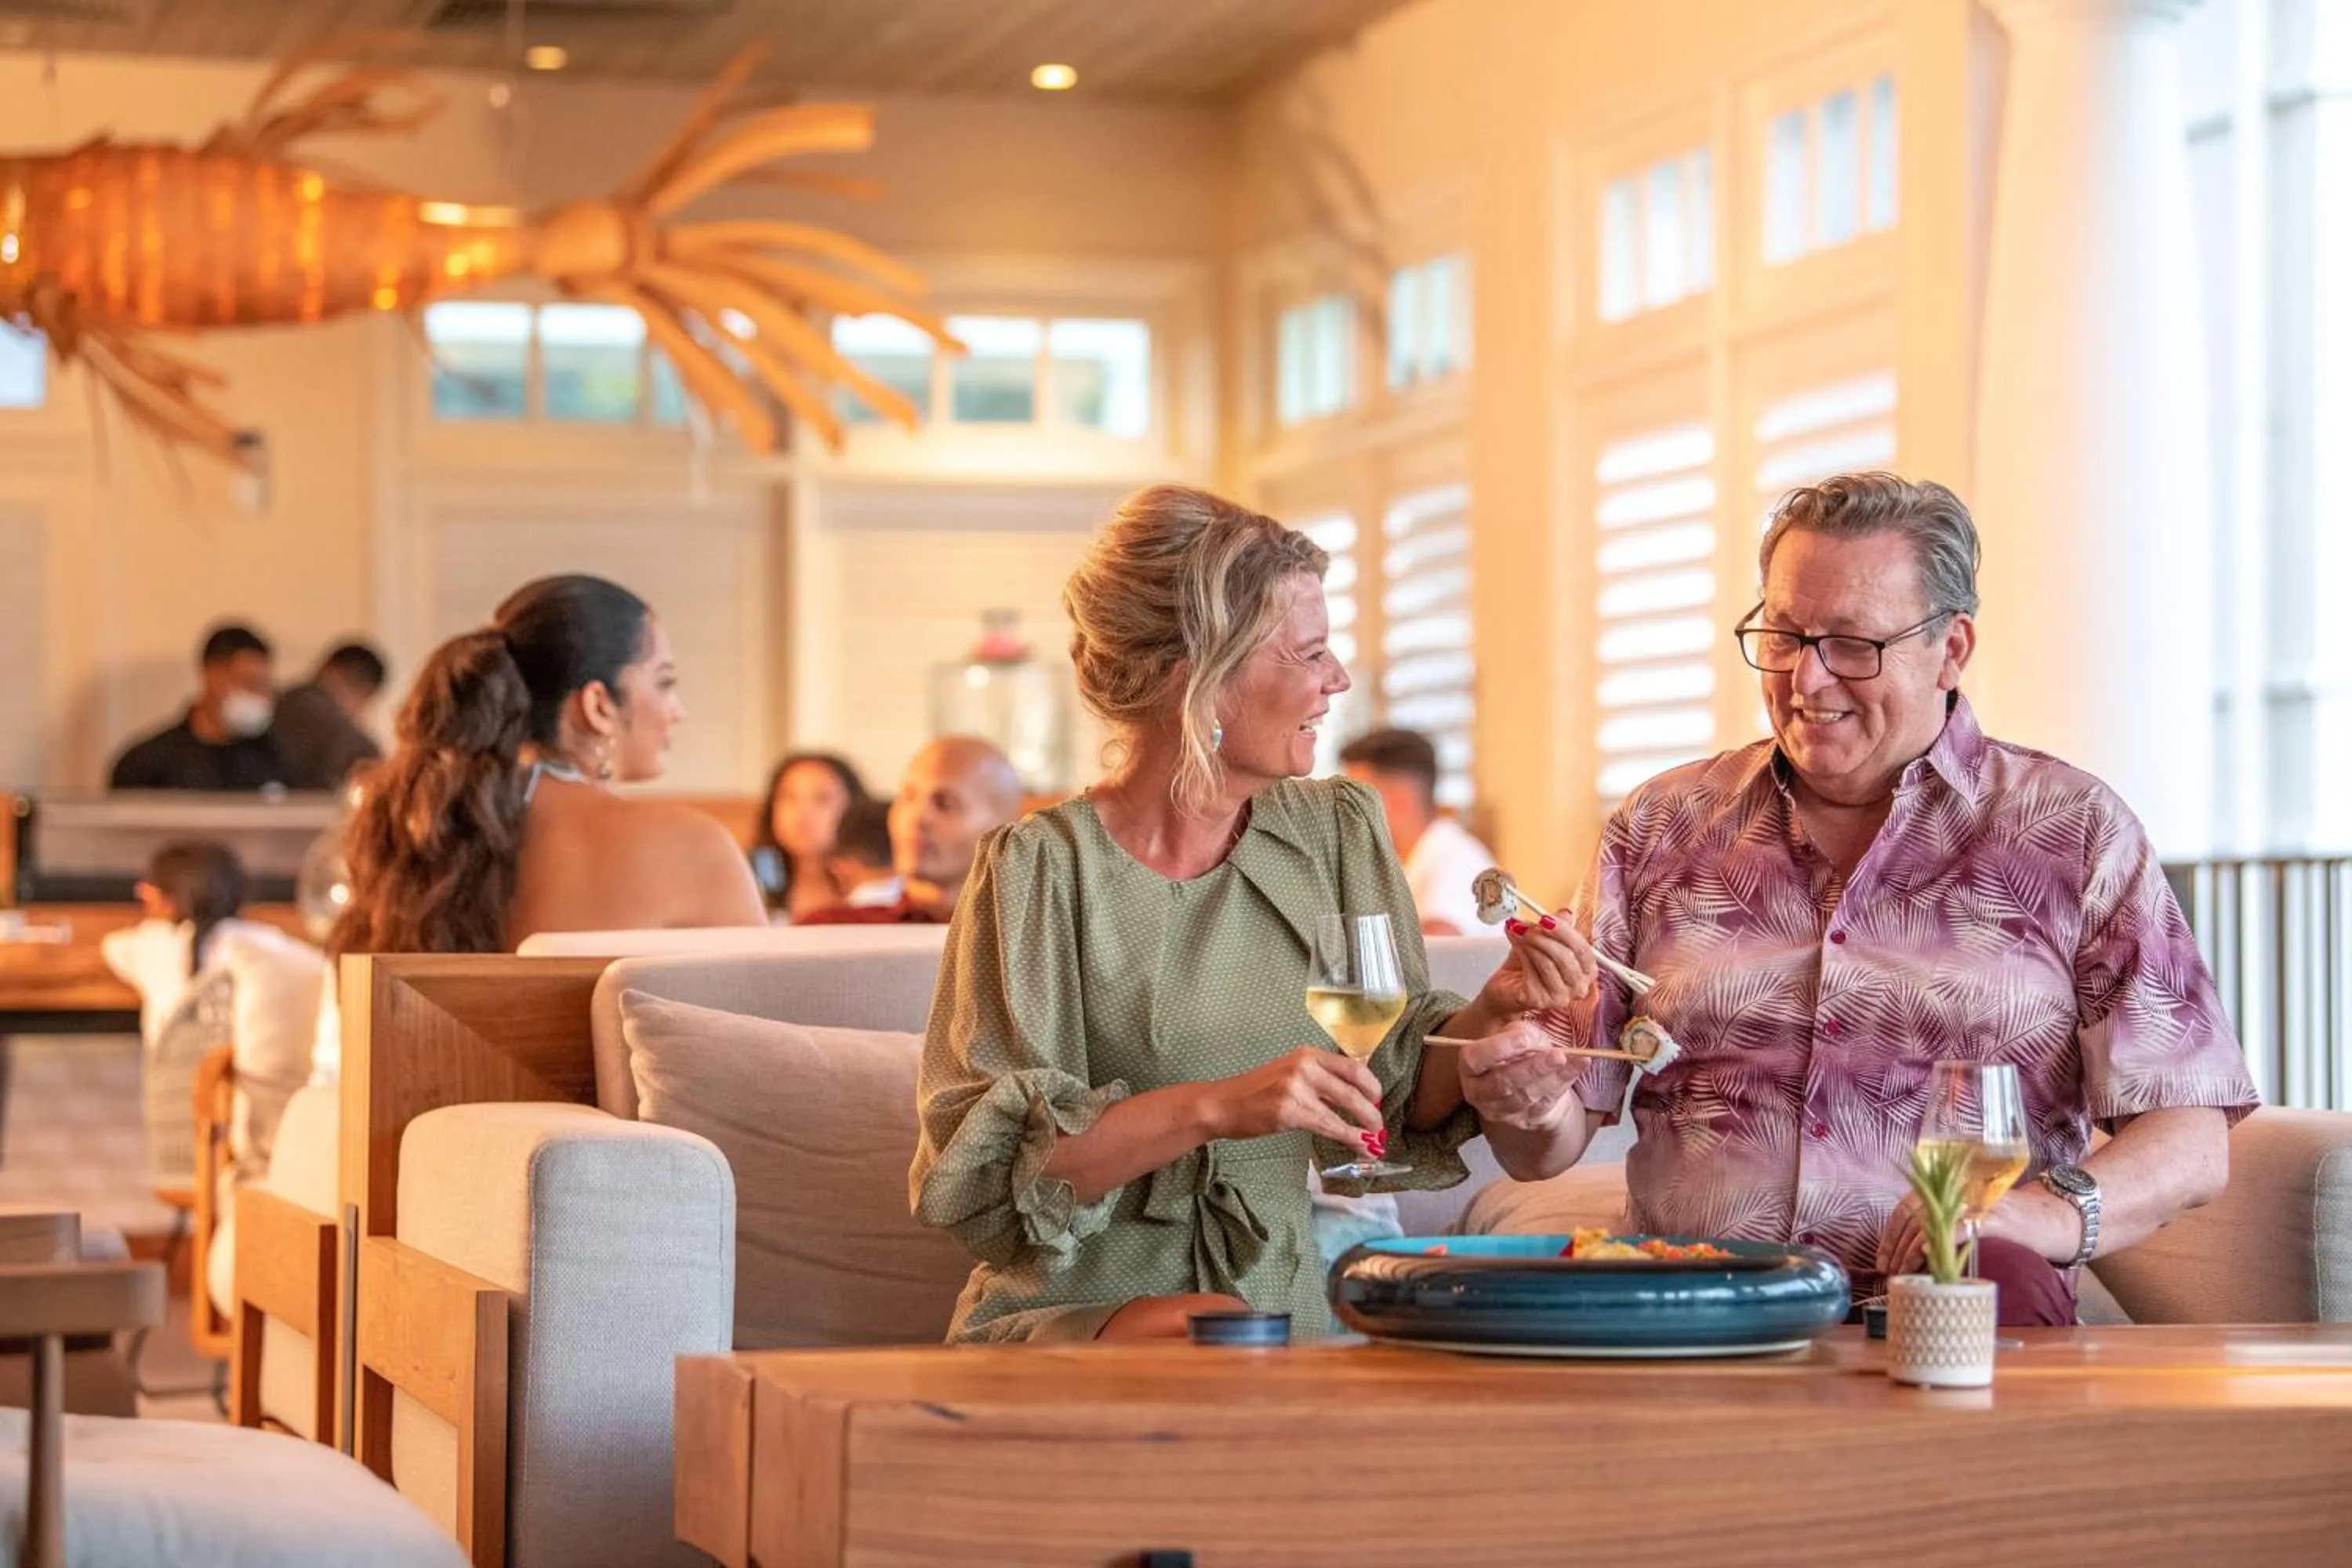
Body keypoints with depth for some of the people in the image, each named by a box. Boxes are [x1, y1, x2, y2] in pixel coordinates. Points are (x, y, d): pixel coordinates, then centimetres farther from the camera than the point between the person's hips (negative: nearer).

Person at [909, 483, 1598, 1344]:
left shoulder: (1339, 832, 9)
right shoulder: (1042, 868, -8)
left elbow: (1400, 1102, 11)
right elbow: (978, 1167, -14)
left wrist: (1490, 1014, -9)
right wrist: (1214, 1109, -24)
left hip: (1288, 1304, 5)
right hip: (1081, 1317, -4)